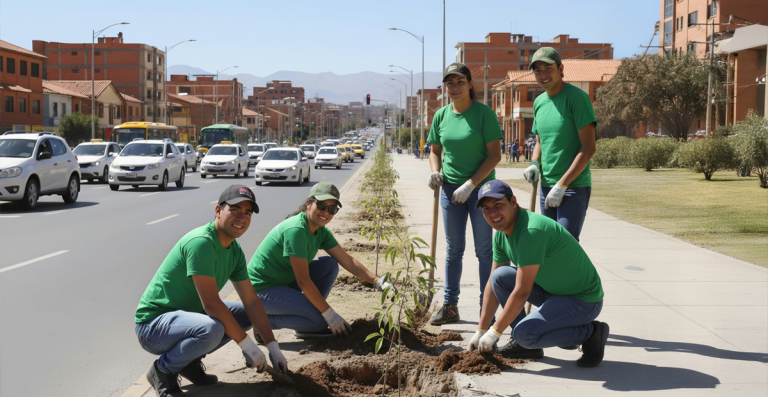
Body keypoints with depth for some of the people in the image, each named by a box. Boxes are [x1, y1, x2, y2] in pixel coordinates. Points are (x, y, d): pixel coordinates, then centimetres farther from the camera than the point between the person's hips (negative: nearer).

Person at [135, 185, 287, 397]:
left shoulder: (235, 250, 4)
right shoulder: (201, 242, -25)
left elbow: (251, 300, 6)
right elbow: (211, 304, -28)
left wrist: (273, 347, 0)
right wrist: (247, 345, -23)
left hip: (187, 314, 9)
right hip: (153, 325, -9)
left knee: (247, 314, 10)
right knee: (211, 328, -36)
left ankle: (189, 360, 8)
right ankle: (163, 370, -9)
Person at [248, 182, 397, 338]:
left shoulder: (321, 231, 2)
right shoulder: (296, 230, -26)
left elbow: (348, 261, 8)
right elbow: (303, 280, -26)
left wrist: (377, 281, -4)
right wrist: (329, 314, -22)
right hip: (261, 290, -9)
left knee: (330, 265, 1)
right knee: (318, 320, -21)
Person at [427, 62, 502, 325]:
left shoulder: (483, 113, -9)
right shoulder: (441, 115, 5)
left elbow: (495, 155, -11)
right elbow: (435, 151, 16)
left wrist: (470, 184, -17)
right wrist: (435, 171, -5)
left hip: (481, 189, -4)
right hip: (450, 189, 4)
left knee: (484, 250, 1)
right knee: (453, 250, 11)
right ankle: (450, 306, 20)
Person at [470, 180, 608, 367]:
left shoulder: (532, 231, -29)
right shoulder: (501, 234, 1)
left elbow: (522, 292, -28)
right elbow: (493, 284, 9)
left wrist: (494, 332, -19)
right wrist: (480, 331, 8)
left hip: (583, 300, -9)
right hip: (553, 289, 9)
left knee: (525, 334, -24)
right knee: (500, 276, -3)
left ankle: (590, 333, -4)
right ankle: (524, 344, 6)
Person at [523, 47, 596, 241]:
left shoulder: (577, 97, -10)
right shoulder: (539, 102, 12)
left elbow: (588, 149, -15)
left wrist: (561, 185, -17)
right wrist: (534, 164, 4)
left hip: (574, 187, -7)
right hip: (546, 187, 7)